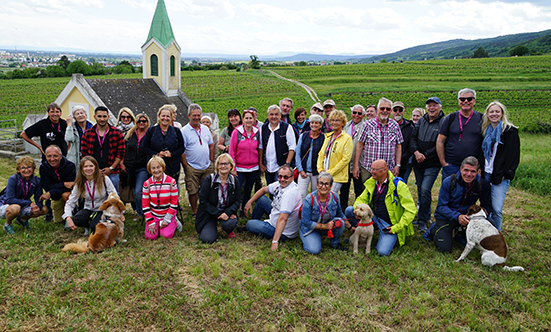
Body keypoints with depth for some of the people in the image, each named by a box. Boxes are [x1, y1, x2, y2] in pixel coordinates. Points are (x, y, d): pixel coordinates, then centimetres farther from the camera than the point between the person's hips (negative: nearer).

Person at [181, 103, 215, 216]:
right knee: (193, 191, 3)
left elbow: (211, 145, 15)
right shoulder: (184, 131, -6)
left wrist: (211, 161, 9)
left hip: (207, 167, 4)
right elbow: (181, 151, -8)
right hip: (192, 168, -4)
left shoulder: (205, 129, 9)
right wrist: (186, 166, -11)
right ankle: (195, 212, 17)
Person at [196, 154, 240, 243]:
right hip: (209, 213, -1)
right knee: (208, 239, -19)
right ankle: (212, 226, 17)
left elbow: (237, 201, -2)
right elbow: (203, 201, -13)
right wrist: (218, 213, -21)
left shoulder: (234, 181, -3)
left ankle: (229, 231, 7)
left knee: (229, 224, -32)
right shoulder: (208, 180, -12)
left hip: (227, 212, 2)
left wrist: (227, 212, -21)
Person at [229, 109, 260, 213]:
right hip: (240, 168, -3)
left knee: (248, 190, 13)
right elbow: (231, 151, -5)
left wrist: (260, 164, 8)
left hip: (254, 168, 3)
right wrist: (233, 168, -8)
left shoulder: (257, 132, 1)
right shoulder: (237, 132, -7)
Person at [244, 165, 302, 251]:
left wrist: (275, 241, -43)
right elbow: (263, 190, 13)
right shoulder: (279, 184, -6)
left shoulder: (290, 193, -34)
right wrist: (249, 202, 9)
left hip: (284, 233, -9)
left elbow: (283, 219, -40)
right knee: (261, 199, 14)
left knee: (249, 224, -3)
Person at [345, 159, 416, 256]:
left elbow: (410, 211, -15)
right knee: (349, 210, -13)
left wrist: (397, 228, -18)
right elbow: (362, 199, 11)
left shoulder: (398, 185, -17)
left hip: (390, 225, -5)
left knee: (383, 252, -25)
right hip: (374, 218, 5)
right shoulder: (371, 183, 2)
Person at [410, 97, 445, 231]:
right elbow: (413, 137, 7)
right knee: (420, 190, 14)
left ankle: (422, 221, -1)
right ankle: (426, 215, 32)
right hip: (418, 163, 6)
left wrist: (425, 155, -15)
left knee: (425, 190, -13)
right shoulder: (421, 121, 9)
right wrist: (416, 152, -11)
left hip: (432, 164, -6)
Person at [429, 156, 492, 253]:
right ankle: (434, 229, 16)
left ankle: (462, 235, 6)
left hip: (467, 215, 4)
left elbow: (487, 205, 0)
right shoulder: (448, 182, -18)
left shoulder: (483, 184, -11)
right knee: (444, 248, -18)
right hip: (446, 217, -3)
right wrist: (457, 216, -33)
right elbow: (441, 206, -15)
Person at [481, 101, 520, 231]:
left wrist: (506, 173, -12)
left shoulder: (510, 131, -2)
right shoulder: (485, 130, 14)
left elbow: (514, 155, -6)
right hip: (485, 174, 5)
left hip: (500, 176, -5)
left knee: (496, 209, -8)